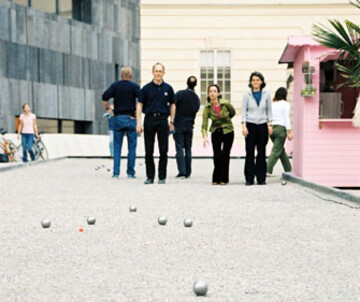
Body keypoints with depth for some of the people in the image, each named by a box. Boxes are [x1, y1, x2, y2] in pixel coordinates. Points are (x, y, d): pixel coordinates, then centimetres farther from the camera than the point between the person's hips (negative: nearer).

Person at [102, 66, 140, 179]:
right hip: (131, 119, -2)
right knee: (132, 147, 4)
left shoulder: (115, 85, 5)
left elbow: (105, 97, -7)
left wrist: (108, 108, 5)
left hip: (118, 118, 2)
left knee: (117, 147, 6)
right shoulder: (134, 86, -1)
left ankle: (116, 172, 0)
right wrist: (138, 110, -6)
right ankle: (130, 172, 2)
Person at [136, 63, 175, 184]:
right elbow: (140, 105, 3)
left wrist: (172, 122, 9)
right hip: (149, 119, 0)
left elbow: (172, 105, 14)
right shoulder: (146, 88, 3)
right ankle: (150, 176, 10)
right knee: (149, 150, 2)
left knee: (163, 150, 1)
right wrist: (139, 123, -5)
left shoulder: (168, 88, 6)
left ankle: (162, 176, 10)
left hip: (163, 120, 1)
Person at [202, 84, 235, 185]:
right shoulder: (207, 108, -13)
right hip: (215, 132, 1)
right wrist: (205, 136, -35)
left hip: (228, 132, -1)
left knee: (225, 155, -4)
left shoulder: (225, 104, -16)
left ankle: (223, 179, 4)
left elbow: (233, 113, 6)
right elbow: (204, 124, -19)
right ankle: (216, 179, 11)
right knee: (217, 156, -1)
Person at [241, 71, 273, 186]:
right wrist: (244, 126, -8)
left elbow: (269, 111, 11)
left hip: (262, 125, 1)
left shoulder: (266, 95, 7)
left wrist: (270, 124, 2)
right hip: (250, 125, -1)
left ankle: (261, 178, 8)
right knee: (249, 152, -3)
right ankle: (249, 178, 1)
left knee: (262, 152, 2)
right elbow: (244, 111, 2)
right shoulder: (247, 95, 3)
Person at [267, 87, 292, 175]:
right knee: (276, 151, -6)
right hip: (281, 128, -6)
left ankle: (288, 170, 26)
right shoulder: (285, 104, -3)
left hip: (271, 128, 6)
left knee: (282, 150, 18)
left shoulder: (271, 104, 10)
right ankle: (268, 170, -17)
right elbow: (286, 118, -8)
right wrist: (289, 132, -7)